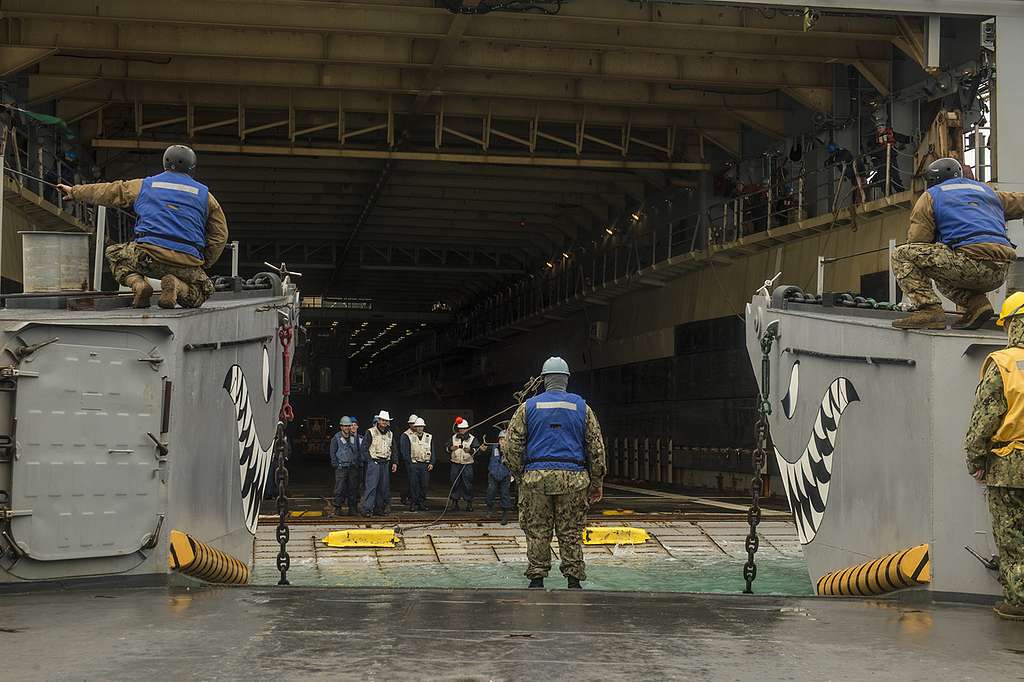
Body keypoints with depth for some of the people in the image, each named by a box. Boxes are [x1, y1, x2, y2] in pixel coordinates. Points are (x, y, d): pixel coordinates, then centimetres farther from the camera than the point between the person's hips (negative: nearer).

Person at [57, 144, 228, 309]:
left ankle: (137, 283, -2)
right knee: (203, 292, 24)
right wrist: (204, 265, 21)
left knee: (114, 254, 28)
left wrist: (74, 191, 40)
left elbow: (109, 191, 25)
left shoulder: (145, 185, 14)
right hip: (187, 263, 0)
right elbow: (220, 235, 13)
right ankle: (177, 287, -10)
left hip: (149, 254, 0)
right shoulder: (204, 194, 14)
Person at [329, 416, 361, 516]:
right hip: (341, 467, -4)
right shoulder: (336, 438, 2)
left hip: (353, 467, 4)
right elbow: (332, 452, 3)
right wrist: (335, 464, -5)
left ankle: (352, 508, 9)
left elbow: (359, 451, 19)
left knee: (353, 488, 3)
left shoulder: (355, 437, 12)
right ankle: (337, 508, -1)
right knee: (339, 488, -7)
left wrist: (358, 462, 9)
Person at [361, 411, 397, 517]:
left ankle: (378, 509, 14)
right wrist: (370, 461, -12)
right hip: (374, 463, -6)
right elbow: (364, 448, -5)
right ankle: (367, 509, -12)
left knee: (383, 487, 6)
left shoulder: (390, 434, 15)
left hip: (385, 463, 6)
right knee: (371, 486, -12)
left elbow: (393, 449, 22)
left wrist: (394, 462, 13)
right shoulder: (370, 432, -3)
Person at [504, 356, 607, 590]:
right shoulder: (582, 407, 8)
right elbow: (596, 447, 8)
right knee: (571, 533, 6)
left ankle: (537, 580, 8)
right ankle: (574, 581, 6)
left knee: (537, 532, 6)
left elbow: (511, 446, 3)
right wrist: (597, 482, 13)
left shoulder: (528, 407, 6)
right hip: (573, 478, 0)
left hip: (536, 476, 0)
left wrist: (520, 475, 12)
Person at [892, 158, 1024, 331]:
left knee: (901, 255, 1)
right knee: (944, 271, 36)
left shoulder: (931, 196, 13)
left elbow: (916, 241, 7)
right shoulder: (987, 191, 28)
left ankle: (929, 310, -15)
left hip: (972, 263, -7)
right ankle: (977, 303, 9)